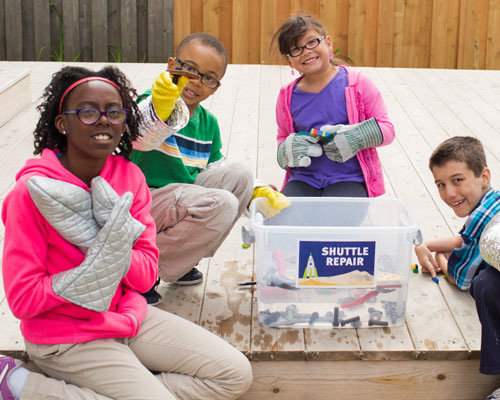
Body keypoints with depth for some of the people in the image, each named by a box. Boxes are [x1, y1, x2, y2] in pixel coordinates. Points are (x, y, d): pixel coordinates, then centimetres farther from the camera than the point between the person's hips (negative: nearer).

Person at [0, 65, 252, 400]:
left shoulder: (129, 176, -2)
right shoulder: (33, 192, -17)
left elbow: (147, 276, -3)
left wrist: (110, 245, -24)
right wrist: (103, 263, -24)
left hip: (128, 316, 6)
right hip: (67, 338, -6)